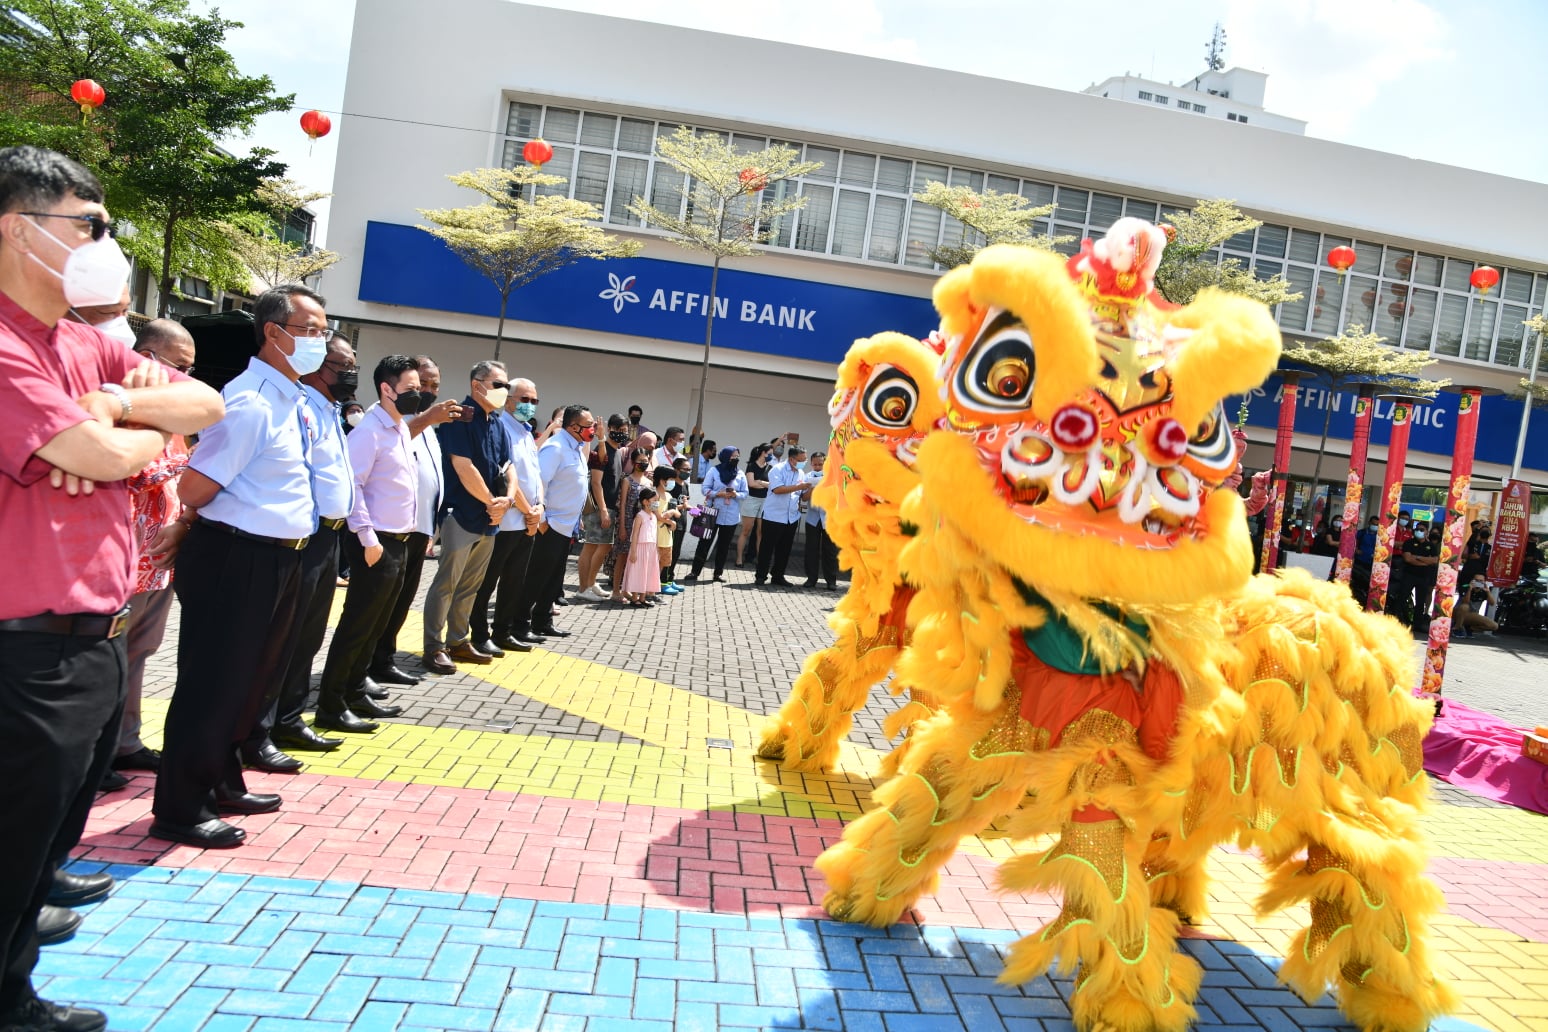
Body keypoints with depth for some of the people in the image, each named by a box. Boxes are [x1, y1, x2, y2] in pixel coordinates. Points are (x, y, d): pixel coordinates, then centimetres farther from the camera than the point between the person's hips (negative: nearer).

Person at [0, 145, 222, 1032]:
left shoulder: (88, 345, 12)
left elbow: (209, 406, 10)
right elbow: (100, 455, -23)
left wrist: (120, 404, -9)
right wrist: (150, 430, -1)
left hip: (98, 639, 9)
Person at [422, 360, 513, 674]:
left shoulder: (498, 423, 14)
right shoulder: (460, 416, -11)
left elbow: (507, 467, 13)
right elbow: (464, 467, -17)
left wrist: (506, 499, -6)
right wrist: (492, 502, -10)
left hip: (490, 518, 8)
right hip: (463, 514, -8)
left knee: (470, 586, 13)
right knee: (447, 582, -4)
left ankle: (459, 641, 22)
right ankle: (434, 647, 3)